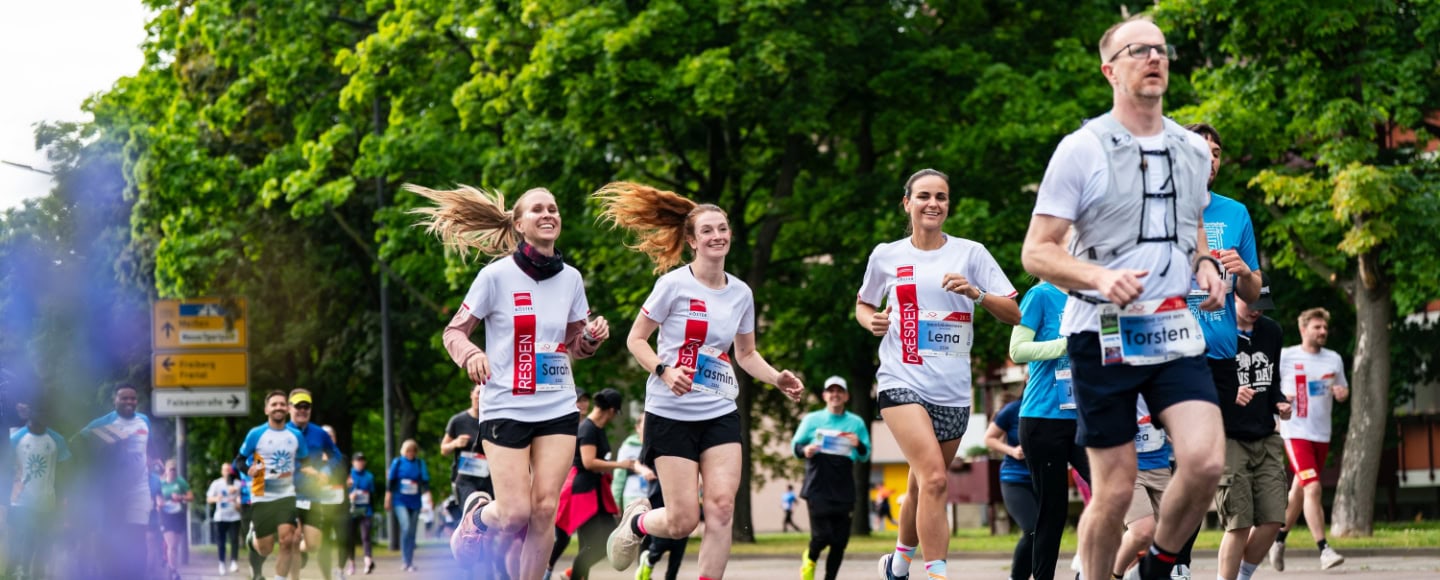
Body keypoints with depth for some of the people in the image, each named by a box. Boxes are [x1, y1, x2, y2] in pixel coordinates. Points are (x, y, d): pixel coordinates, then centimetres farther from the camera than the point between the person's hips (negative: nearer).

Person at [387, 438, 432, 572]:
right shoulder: (397, 463, 0)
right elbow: (390, 482, 3)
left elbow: (425, 481, 3)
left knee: (412, 532, 5)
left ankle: (410, 562, 13)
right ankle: (407, 561, -15)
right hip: (400, 502, -3)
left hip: (415, 502, 3)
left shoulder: (420, 463, 4)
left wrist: (428, 495, -10)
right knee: (406, 527, -20)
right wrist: (388, 500, 3)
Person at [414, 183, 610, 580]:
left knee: (545, 509, -5)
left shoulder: (570, 278, 5)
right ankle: (476, 514, 28)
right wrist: (470, 354, -24)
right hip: (506, 409, -4)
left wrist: (592, 338, -6)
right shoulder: (497, 275, -8)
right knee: (515, 515, -7)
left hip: (558, 409, 4)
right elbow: (454, 331, -3)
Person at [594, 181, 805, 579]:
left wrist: (777, 379, 0)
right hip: (672, 413, -4)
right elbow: (636, 340, -3)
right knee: (683, 521, -5)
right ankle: (637, 520, 30)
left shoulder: (740, 293, 7)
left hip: (720, 414, 4)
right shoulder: (674, 285, -8)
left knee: (722, 507, -13)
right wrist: (665, 371, -21)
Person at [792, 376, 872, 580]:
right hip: (818, 489, -2)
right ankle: (810, 558, 18)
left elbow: (865, 456, 14)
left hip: (844, 490, 2)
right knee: (822, 535, -15)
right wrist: (804, 451, -11)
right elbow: (795, 445, 12)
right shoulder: (812, 420, 9)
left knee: (840, 541, 0)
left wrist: (859, 445, -9)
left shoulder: (856, 423, 12)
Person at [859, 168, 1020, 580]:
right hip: (903, 382, -2)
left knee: (922, 488, 11)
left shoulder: (970, 253, 5)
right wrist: (871, 321, 0)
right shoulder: (886, 256, 6)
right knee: (934, 478, -22)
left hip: (953, 389, 2)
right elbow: (863, 303, 23)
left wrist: (976, 293, -15)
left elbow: (1014, 314, 2)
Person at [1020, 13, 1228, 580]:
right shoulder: (1081, 150, -4)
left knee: (1206, 462, -15)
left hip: (1177, 335, 4)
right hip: (1104, 336, -4)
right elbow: (1036, 252, -6)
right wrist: (1101, 278, -23)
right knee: (1115, 490, -3)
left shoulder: (1192, 150, 12)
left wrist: (1206, 266, 6)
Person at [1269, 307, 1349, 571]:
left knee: (1299, 490, 15)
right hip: (1296, 432, -6)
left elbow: (1343, 389, 20)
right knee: (1312, 488, -18)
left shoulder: (1334, 359, 9)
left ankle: (1279, 539, 33)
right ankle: (1324, 550, -20)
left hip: (1322, 435, 6)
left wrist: (1342, 393, -4)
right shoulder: (1285, 357, -5)